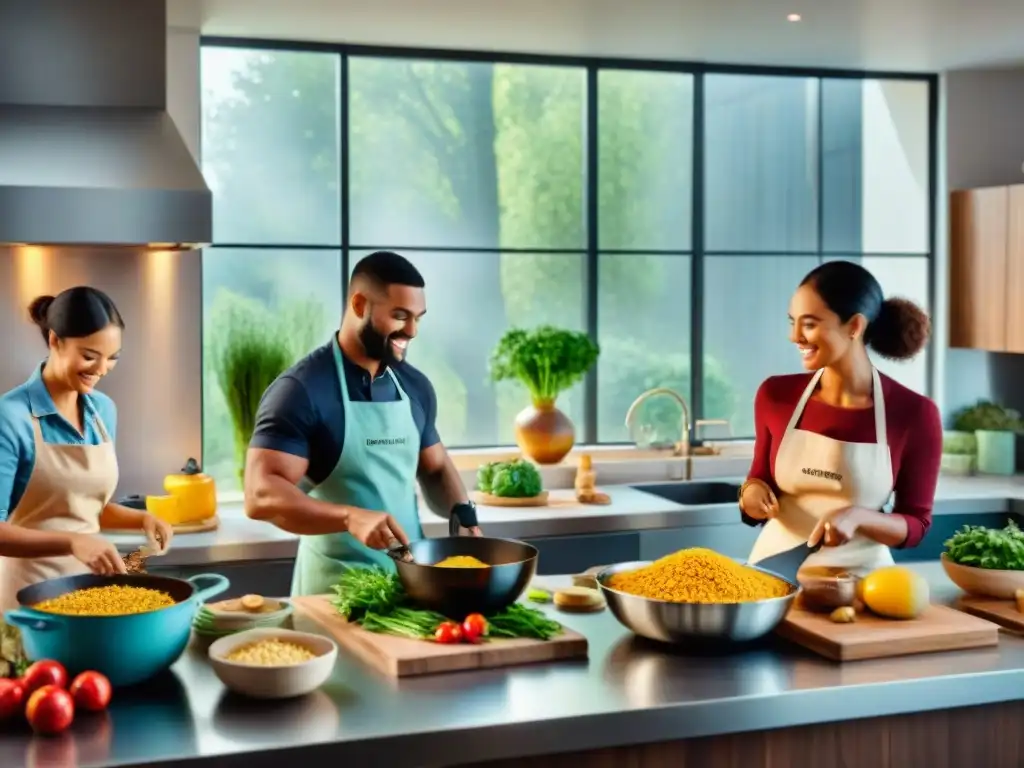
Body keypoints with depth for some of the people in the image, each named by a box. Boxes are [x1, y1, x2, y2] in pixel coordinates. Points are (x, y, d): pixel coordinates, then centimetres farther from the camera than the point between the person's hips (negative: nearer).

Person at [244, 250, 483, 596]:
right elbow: (261, 495, -20)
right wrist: (350, 517, -33)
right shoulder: (302, 389, -13)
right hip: (335, 588, -5)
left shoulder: (415, 386, 7)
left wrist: (463, 515, 0)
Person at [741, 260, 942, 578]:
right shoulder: (776, 395, -2)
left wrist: (857, 516, -17)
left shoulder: (914, 413, -8)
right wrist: (752, 491, -9)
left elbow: (915, 525, -1)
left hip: (859, 577, -1)